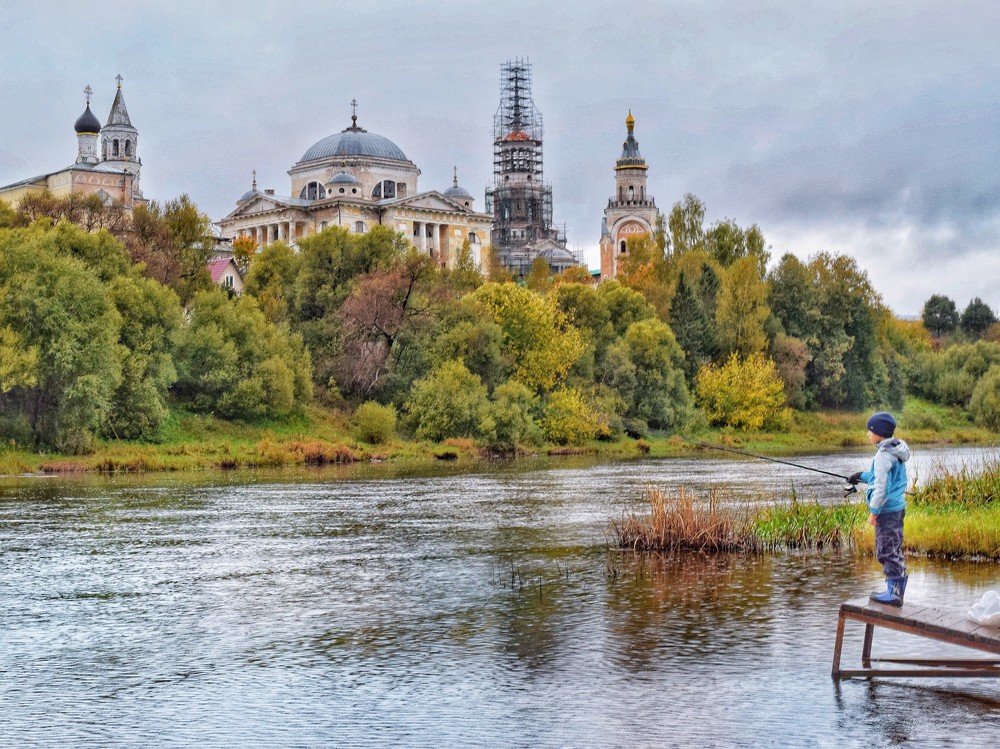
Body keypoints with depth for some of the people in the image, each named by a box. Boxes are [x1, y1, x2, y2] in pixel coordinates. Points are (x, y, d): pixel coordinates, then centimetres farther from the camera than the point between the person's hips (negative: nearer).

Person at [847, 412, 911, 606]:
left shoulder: (883, 455, -17)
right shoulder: (895, 451, 12)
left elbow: (882, 485, -20)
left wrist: (874, 511, -16)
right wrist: (862, 476, 32)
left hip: (887, 510, -10)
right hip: (897, 508, 10)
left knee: (886, 550, -5)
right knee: (894, 550, 14)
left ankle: (894, 592, -3)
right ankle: (896, 590, 20)